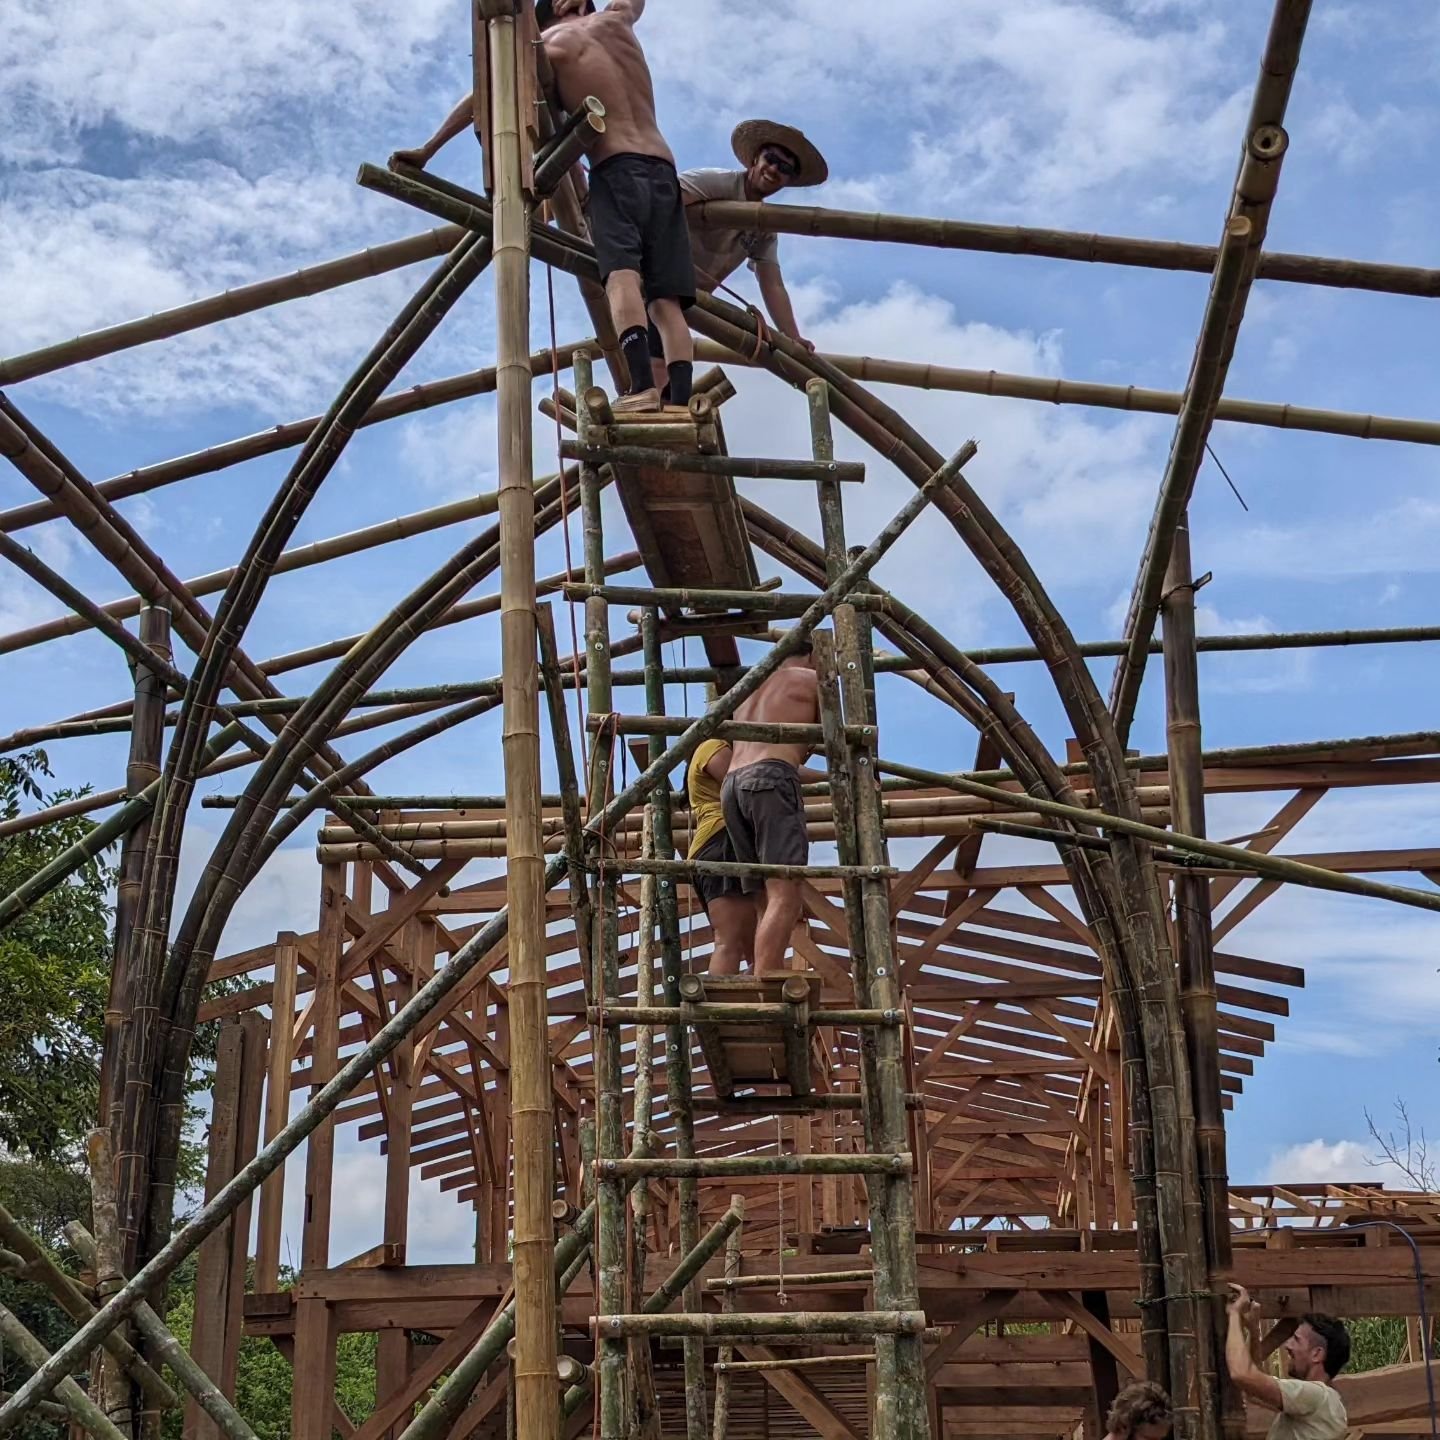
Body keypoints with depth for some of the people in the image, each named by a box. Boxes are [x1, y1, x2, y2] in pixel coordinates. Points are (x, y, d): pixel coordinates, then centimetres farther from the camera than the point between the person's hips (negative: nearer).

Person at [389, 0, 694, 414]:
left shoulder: (545, 44, 13)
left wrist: (427, 150, 21)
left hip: (617, 170, -4)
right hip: (663, 172, 4)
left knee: (622, 275, -23)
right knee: (666, 301, -6)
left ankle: (642, 387, -46)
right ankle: (681, 407, -23)